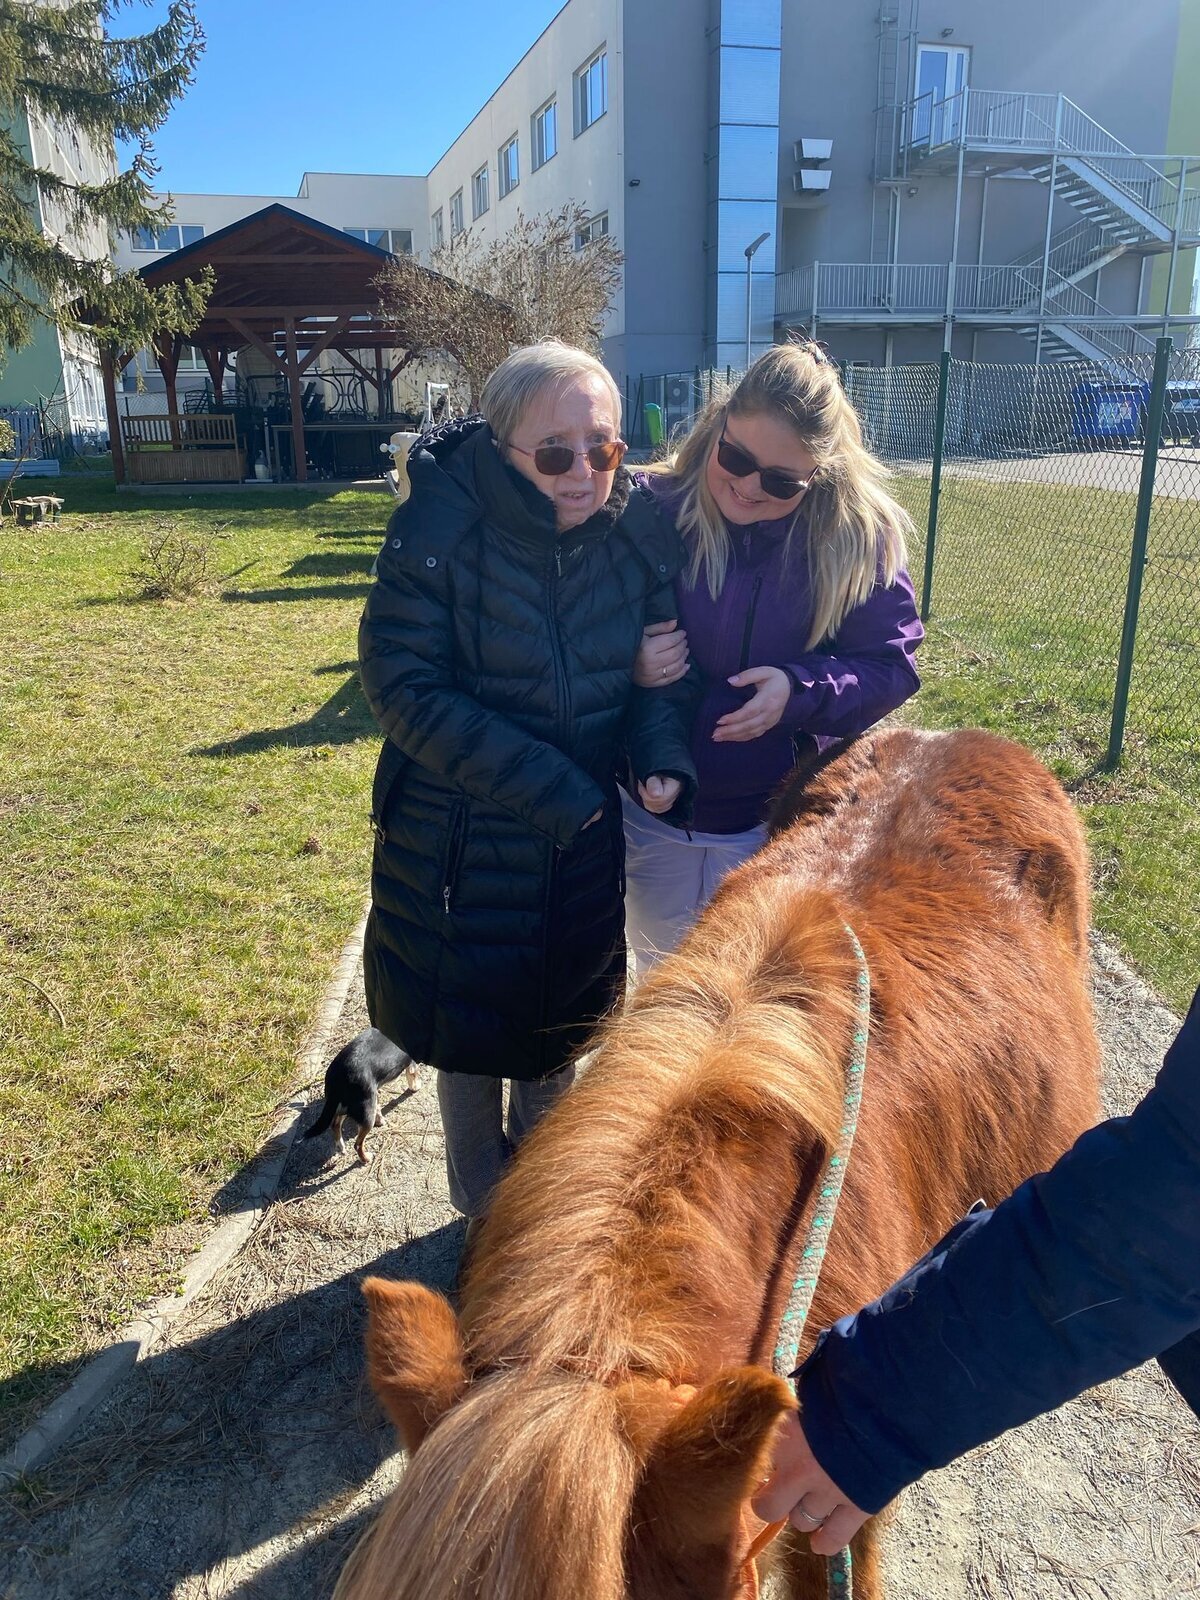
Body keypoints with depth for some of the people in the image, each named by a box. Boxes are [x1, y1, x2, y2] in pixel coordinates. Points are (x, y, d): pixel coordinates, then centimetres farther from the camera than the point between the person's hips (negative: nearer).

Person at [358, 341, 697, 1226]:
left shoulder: (642, 529, -10)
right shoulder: (439, 527, -20)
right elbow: (402, 684, -22)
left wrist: (663, 759, -23)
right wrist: (549, 787, -26)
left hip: (583, 840, 3)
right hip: (457, 843, -2)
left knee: (560, 1027, 21)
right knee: (467, 1031, 16)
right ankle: (485, 1214, 45)